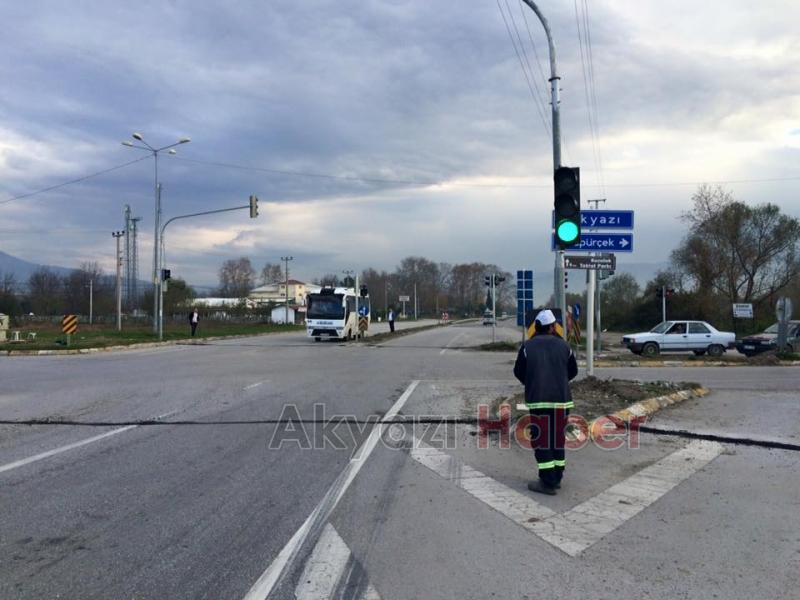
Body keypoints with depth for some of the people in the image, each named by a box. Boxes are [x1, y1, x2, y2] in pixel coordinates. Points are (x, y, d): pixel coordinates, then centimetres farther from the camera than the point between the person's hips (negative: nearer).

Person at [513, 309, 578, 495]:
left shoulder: (528, 346, -4)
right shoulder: (563, 346, 3)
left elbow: (518, 372, 4)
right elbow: (573, 371, 12)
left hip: (538, 400, -3)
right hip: (562, 399, 3)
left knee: (541, 439, 2)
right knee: (558, 438, 15)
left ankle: (548, 482, 0)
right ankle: (556, 477, 23)